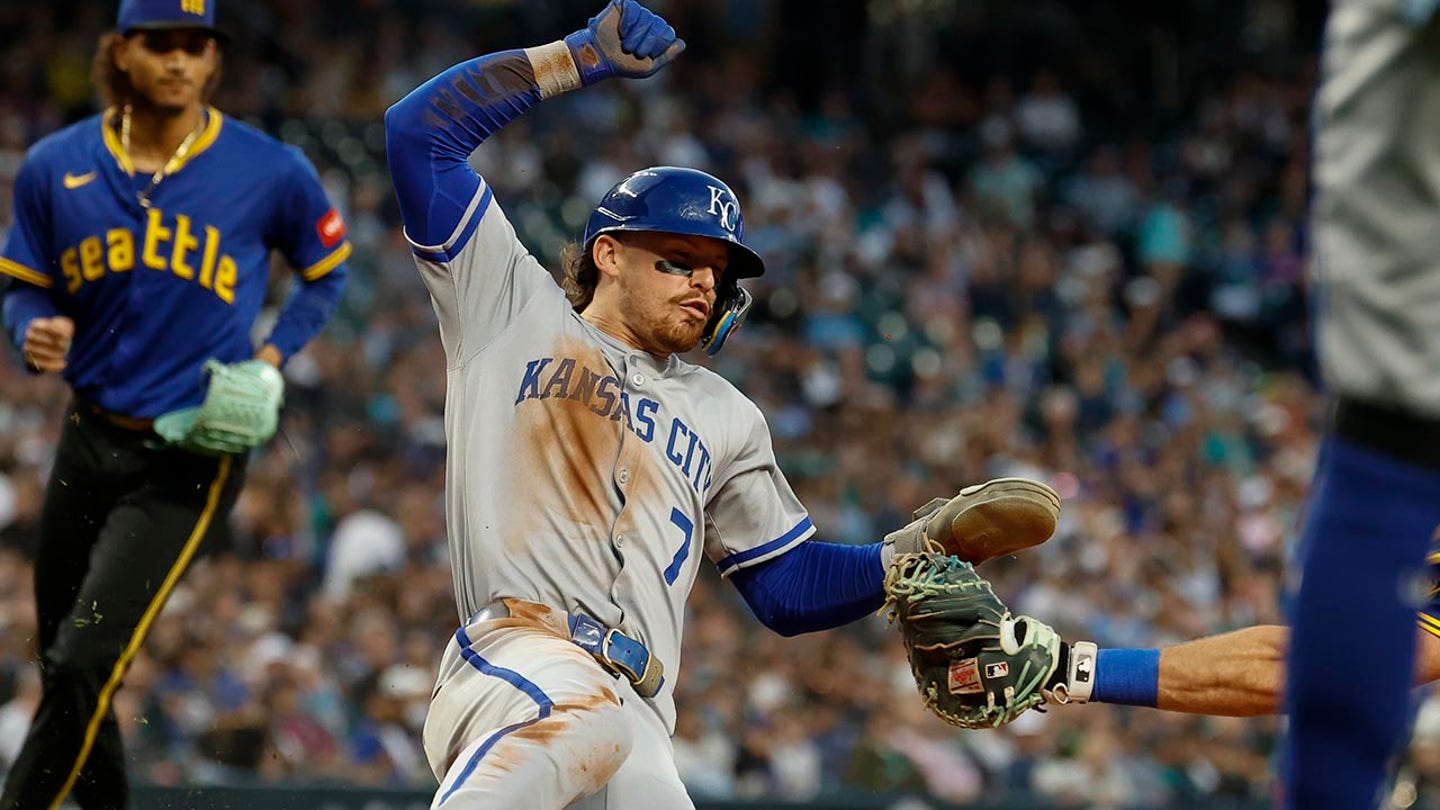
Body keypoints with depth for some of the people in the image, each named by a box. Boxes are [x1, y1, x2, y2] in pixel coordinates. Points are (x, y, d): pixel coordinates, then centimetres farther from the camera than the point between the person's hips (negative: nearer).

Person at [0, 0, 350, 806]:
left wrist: (273, 355, -4)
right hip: (90, 442, 4)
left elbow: (327, 269, 11)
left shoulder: (271, 172, -7)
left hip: (193, 458, -4)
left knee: (87, 661, -16)